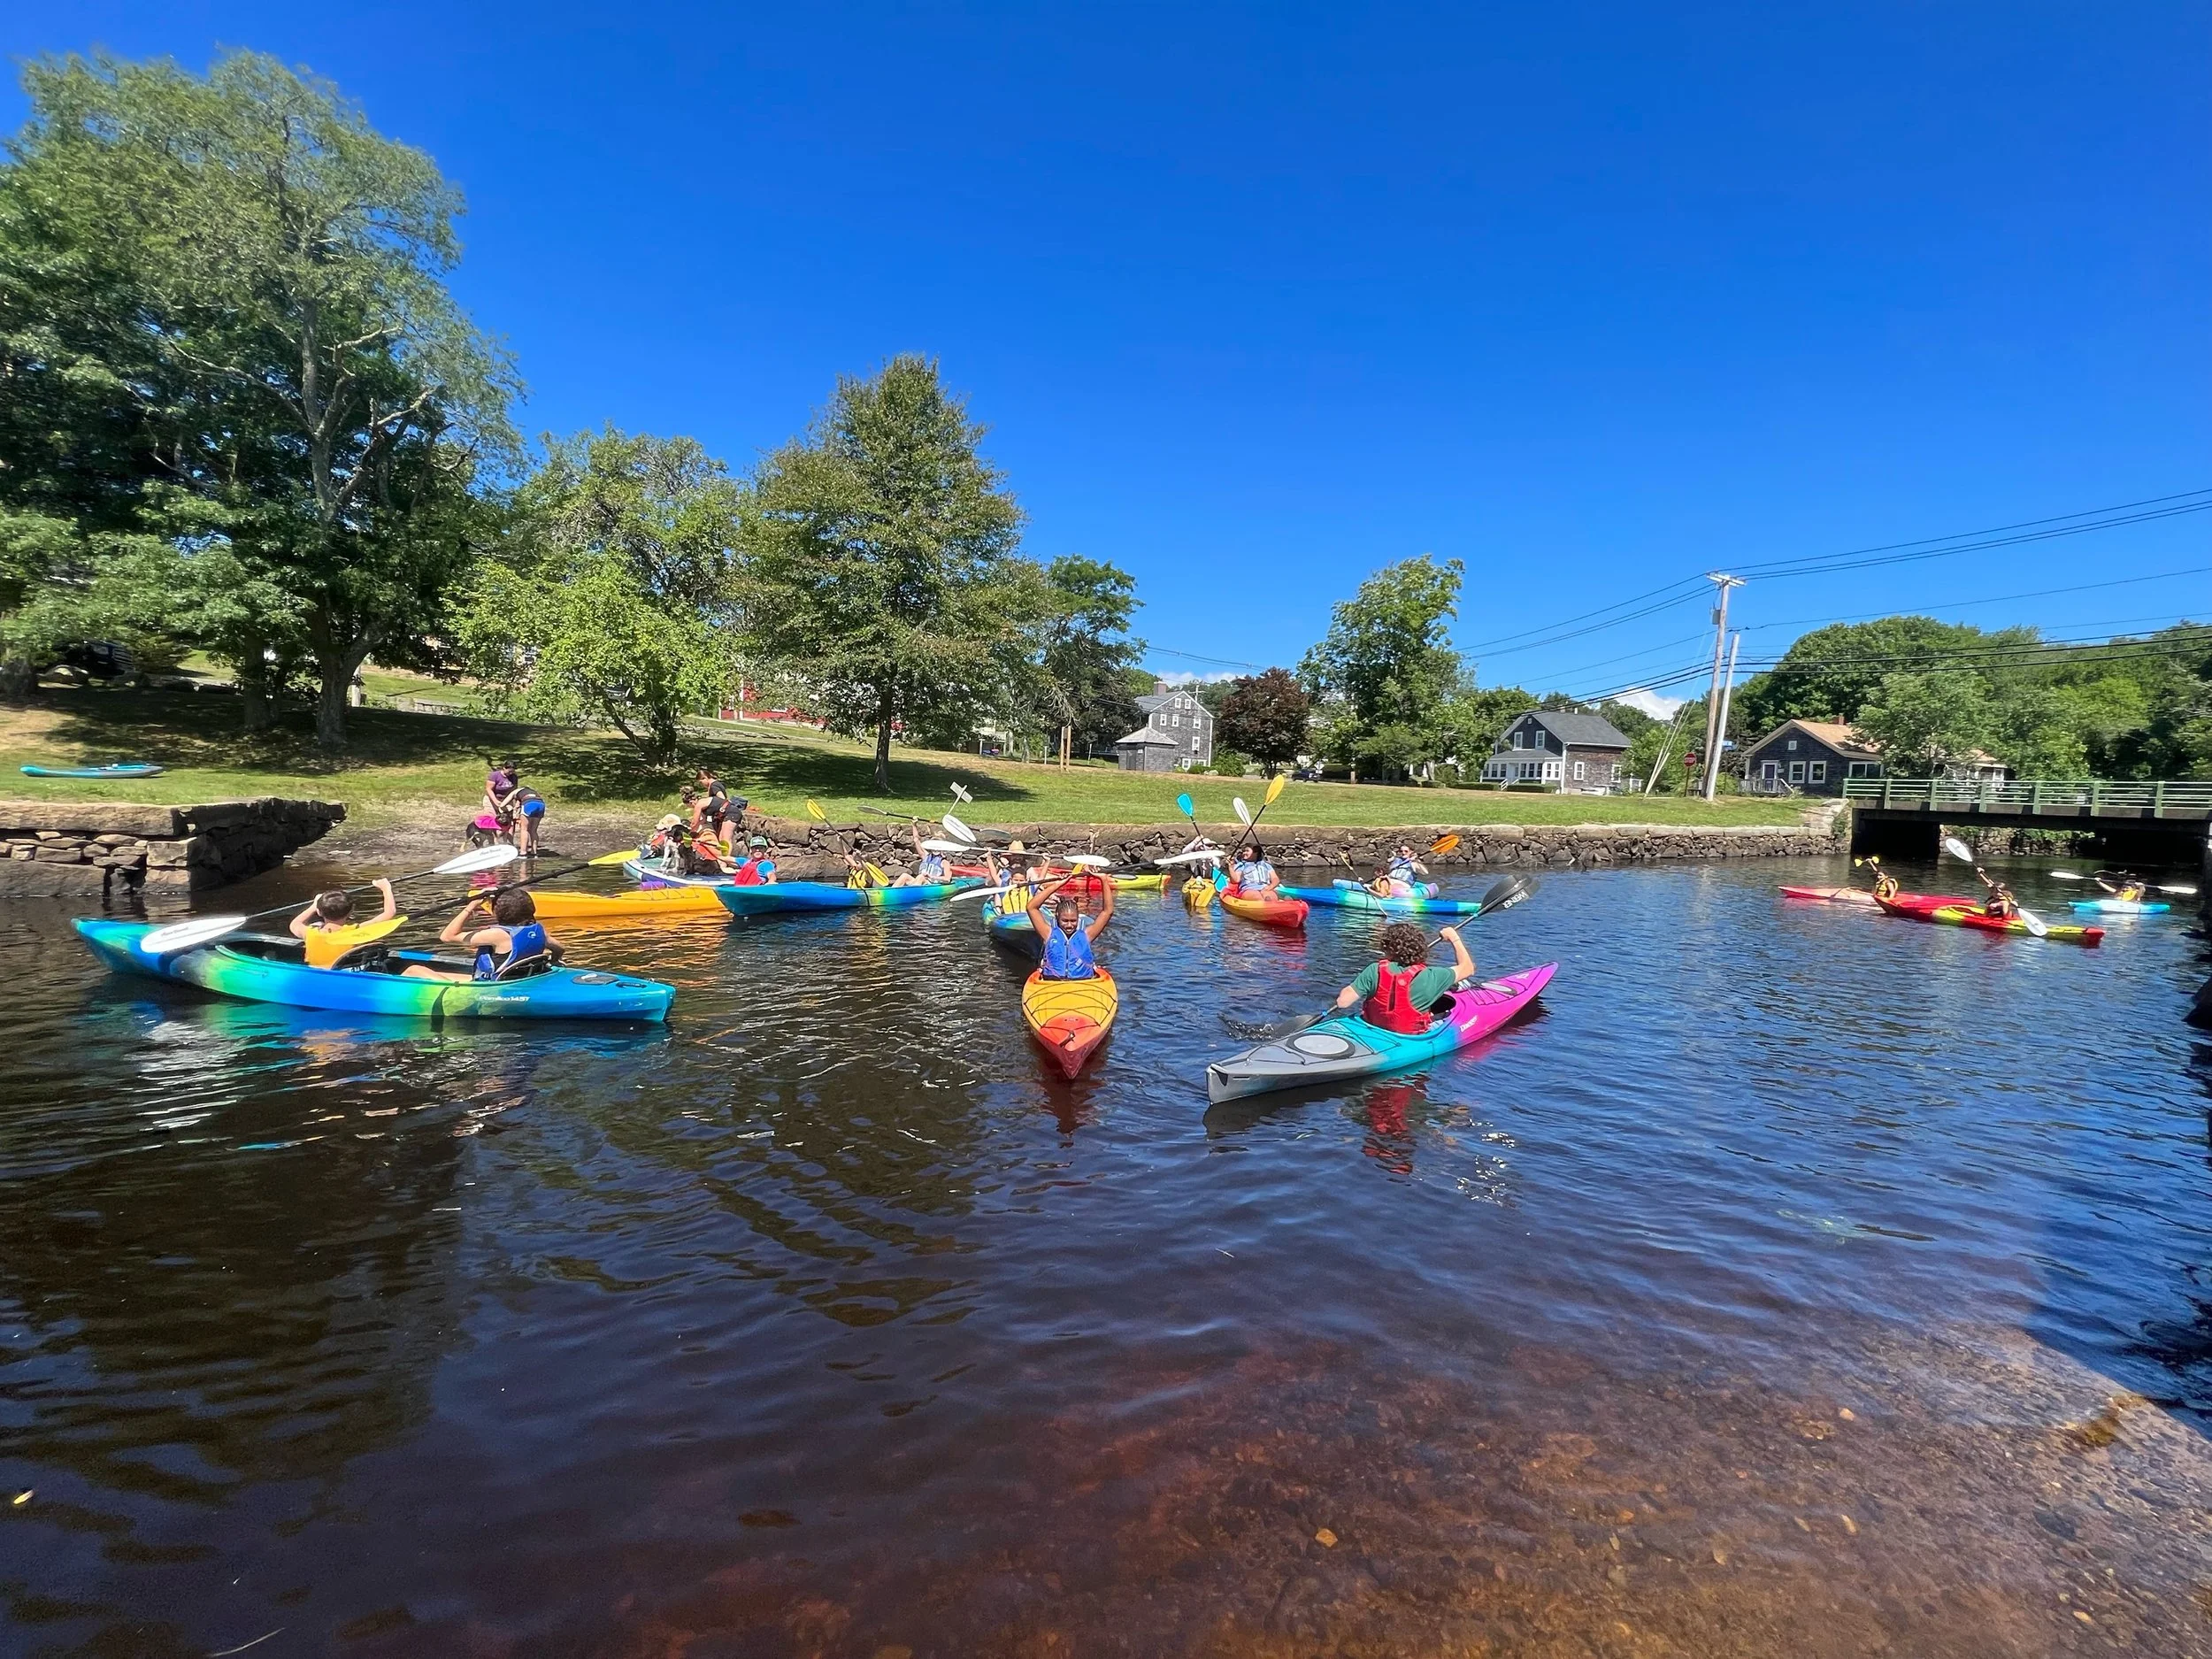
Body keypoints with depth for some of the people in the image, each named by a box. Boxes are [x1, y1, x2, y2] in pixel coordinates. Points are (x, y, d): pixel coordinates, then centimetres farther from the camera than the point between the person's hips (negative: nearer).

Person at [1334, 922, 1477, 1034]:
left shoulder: (1375, 971, -22)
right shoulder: (1429, 978, -23)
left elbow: (1342, 1002, -20)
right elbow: (1467, 968, -6)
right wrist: (1454, 937, 7)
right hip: (1412, 1037, -2)